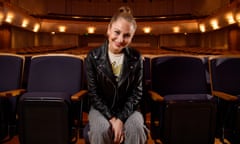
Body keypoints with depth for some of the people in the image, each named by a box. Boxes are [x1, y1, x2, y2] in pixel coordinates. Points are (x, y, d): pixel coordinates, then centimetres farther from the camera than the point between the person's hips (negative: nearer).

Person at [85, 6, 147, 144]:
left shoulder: (136, 58, -6)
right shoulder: (93, 57, -9)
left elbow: (137, 92, -5)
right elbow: (94, 93, -7)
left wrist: (121, 119, -17)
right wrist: (111, 118, -17)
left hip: (128, 108, 1)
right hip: (101, 108, 0)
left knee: (136, 129, -29)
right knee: (101, 130, -31)